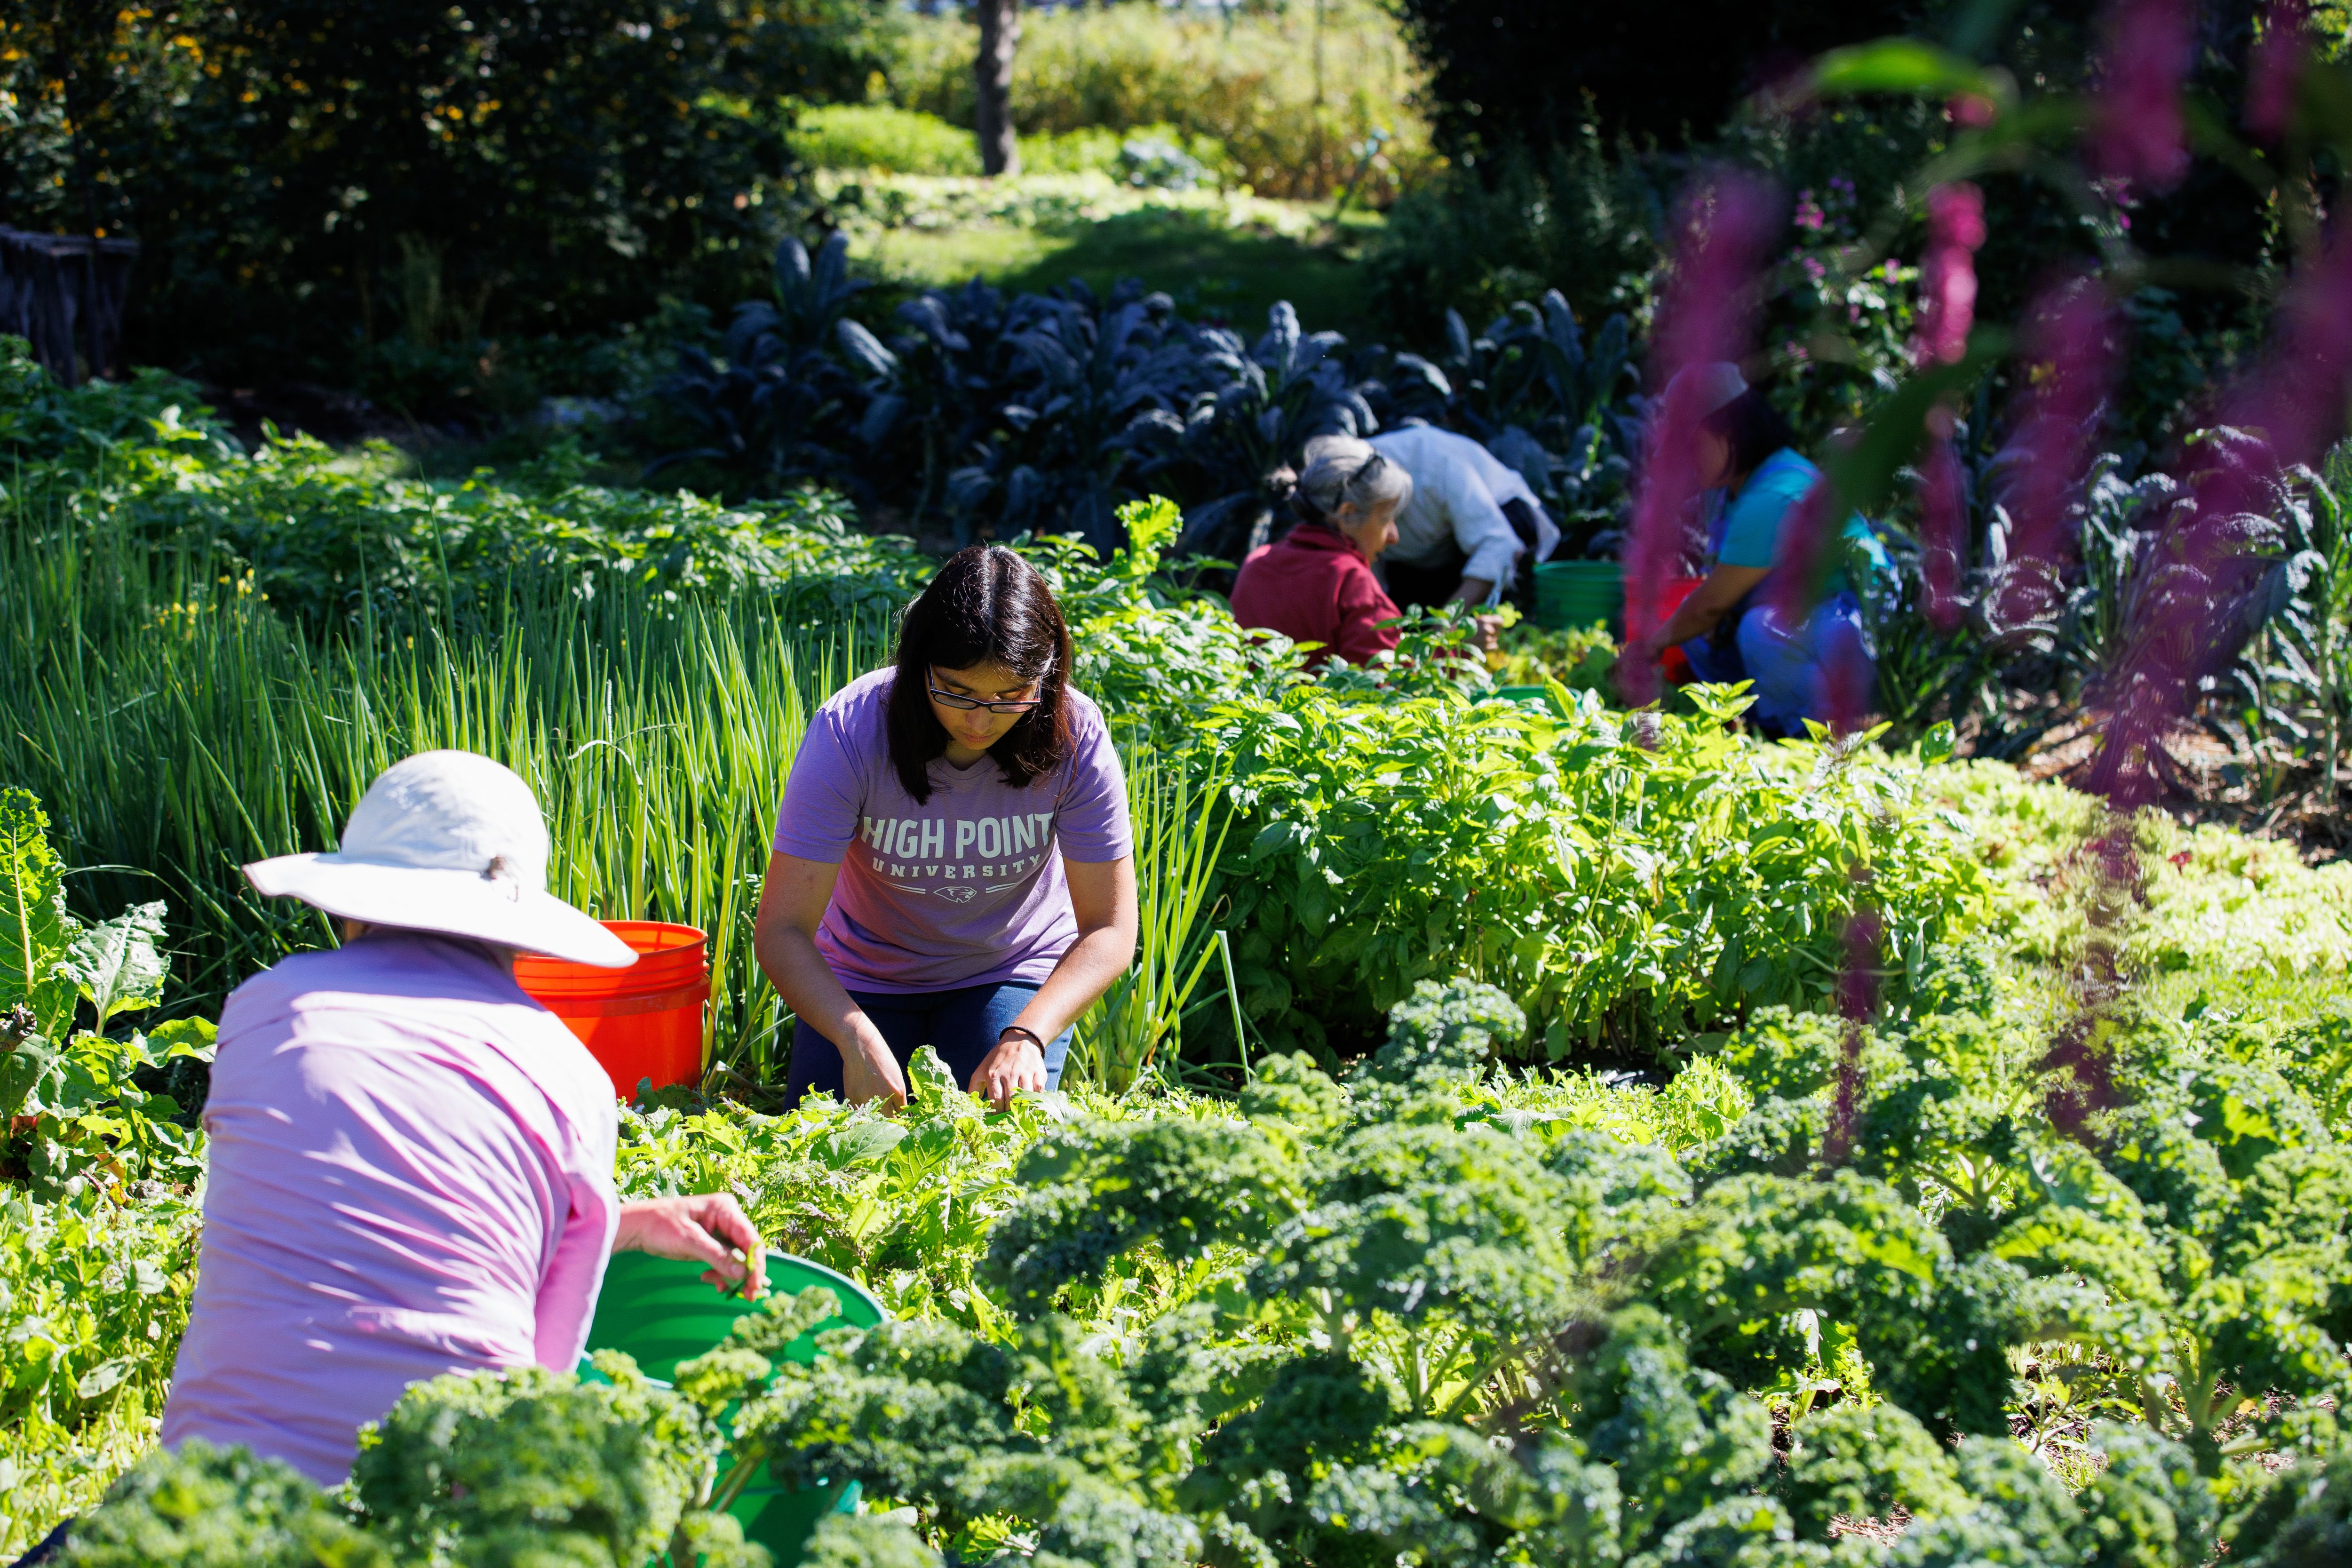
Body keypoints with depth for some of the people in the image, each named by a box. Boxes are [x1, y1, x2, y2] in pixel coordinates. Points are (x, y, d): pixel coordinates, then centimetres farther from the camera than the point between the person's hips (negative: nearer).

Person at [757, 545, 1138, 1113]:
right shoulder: (850, 732, -28)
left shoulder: (1075, 738, -25)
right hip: (866, 978, 0)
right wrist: (859, 1040, -46)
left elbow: (1109, 929, -20)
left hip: (1013, 976, 0)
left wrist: (1026, 1038, -37)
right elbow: (781, 930, -29)